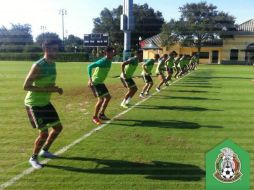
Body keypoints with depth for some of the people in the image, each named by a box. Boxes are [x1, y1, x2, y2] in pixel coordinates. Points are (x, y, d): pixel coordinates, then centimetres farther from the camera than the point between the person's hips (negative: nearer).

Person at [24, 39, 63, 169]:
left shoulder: (53, 64, 5)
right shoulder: (38, 66, -22)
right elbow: (26, 86, -23)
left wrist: (56, 89, -3)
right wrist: (46, 89, -28)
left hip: (45, 102, 9)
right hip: (34, 103, -9)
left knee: (58, 127, 13)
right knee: (44, 133, -8)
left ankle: (44, 151, 34)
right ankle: (33, 158, 16)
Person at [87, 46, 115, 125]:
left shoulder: (109, 61, 4)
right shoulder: (102, 61, -23)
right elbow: (89, 67, -26)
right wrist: (90, 79, -31)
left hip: (101, 82, 9)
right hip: (96, 82, -9)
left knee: (108, 97, 12)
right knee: (101, 99, -11)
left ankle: (101, 114, 24)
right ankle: (94, 117, 3)